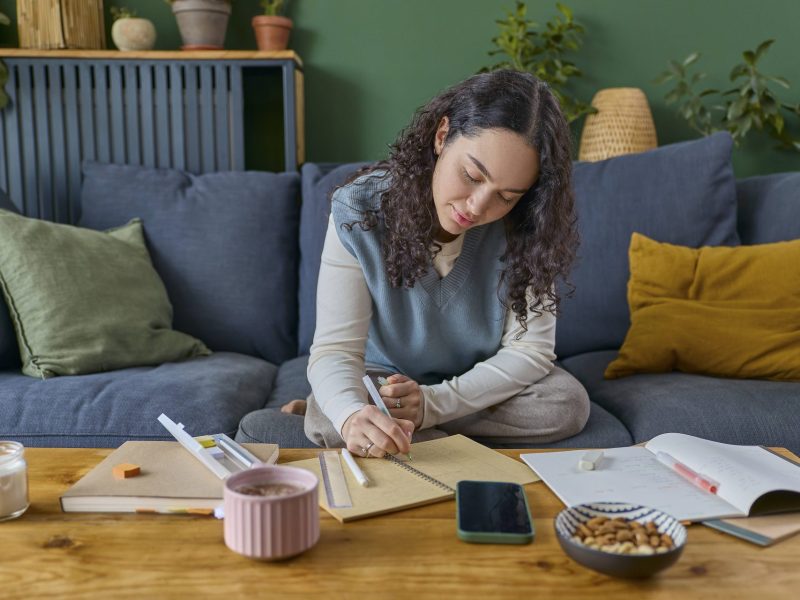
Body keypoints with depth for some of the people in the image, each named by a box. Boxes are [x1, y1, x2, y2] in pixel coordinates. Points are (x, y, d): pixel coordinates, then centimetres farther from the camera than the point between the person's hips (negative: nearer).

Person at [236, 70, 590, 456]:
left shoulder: (525, 227, -20)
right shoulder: (359, 211, -22)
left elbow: (529, 349, -19)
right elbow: (335, 350, -26)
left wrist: (430, 404, -32)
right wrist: (351, 414, -49)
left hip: (484, 387, 4)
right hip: (384, 378, -3)